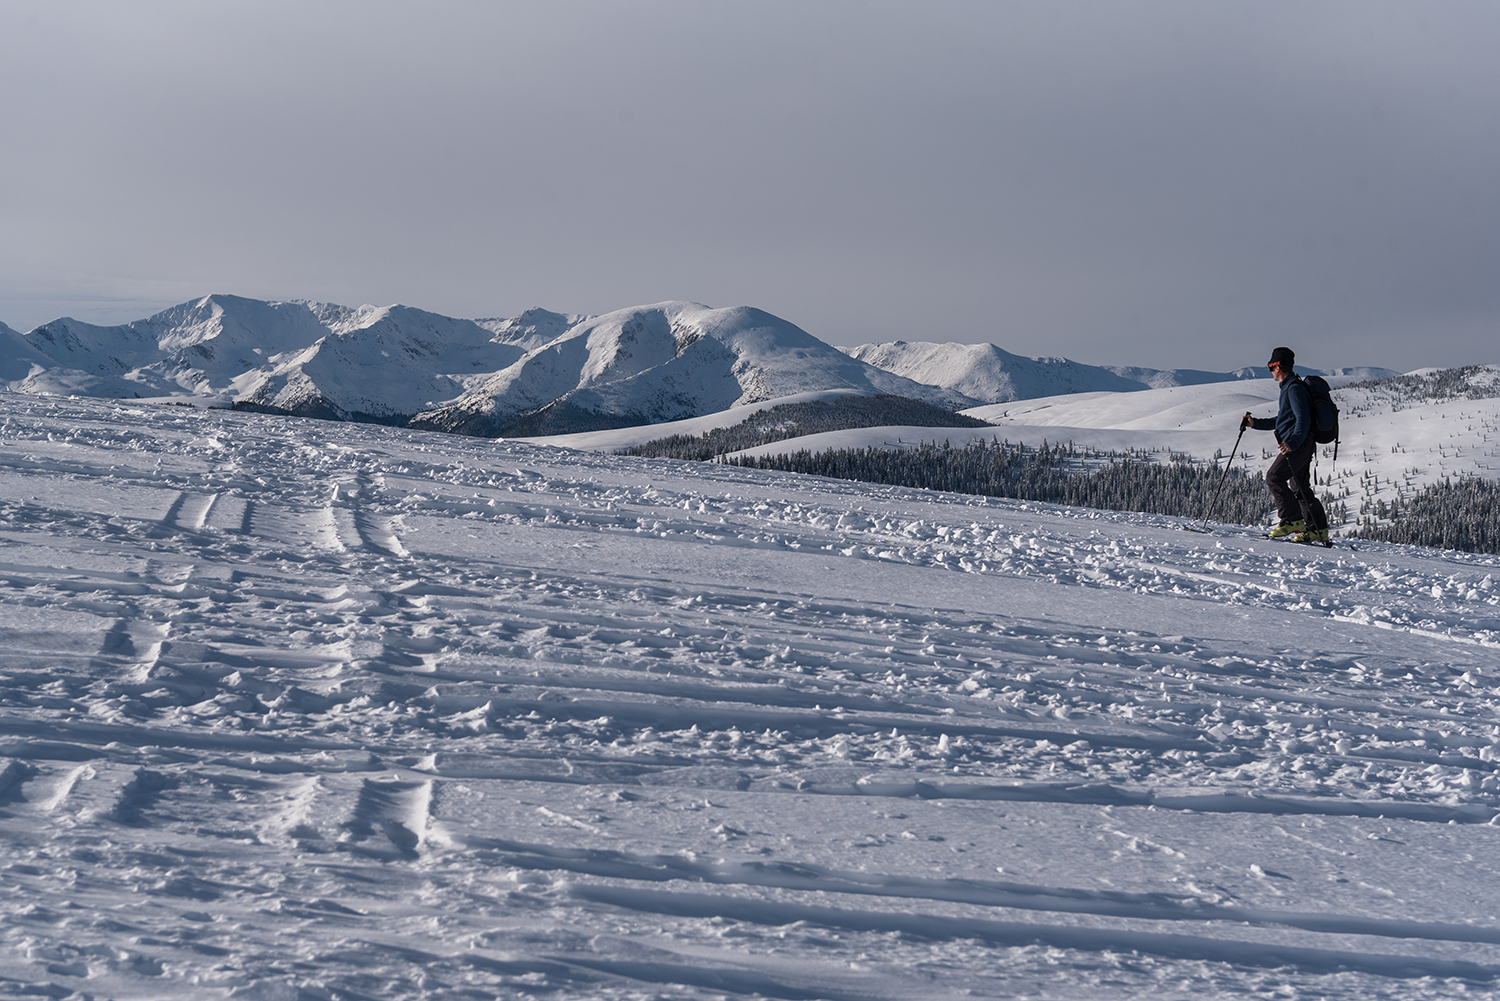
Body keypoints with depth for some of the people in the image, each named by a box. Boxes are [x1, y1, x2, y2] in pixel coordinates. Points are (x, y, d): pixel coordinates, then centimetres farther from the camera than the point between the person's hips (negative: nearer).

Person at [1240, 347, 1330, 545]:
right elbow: (1282, 420, 28)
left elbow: (1303, 420, -23)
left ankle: (1293, 521, -14)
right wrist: (1255, 423, 24)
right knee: (1300, 487, 11)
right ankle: (1318, 530, 11)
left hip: (1298, 445, -11)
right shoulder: (1289, 388, 19)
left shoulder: (1295, 389, -14)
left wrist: (1292, 443, -32)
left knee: (1274, 477, -13)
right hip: (1297, 445, 11)